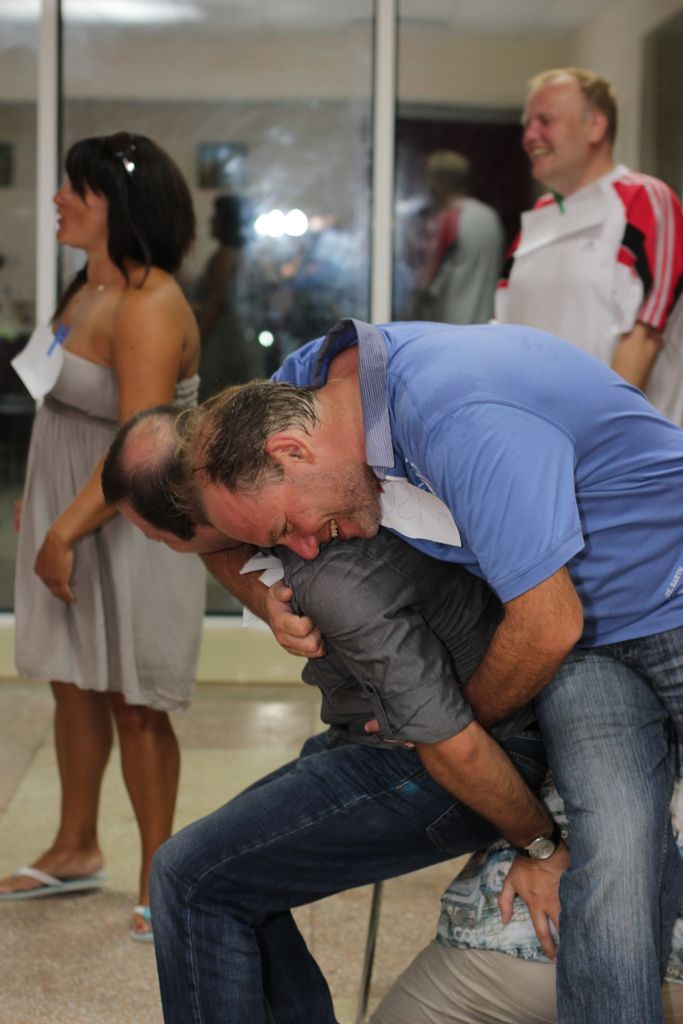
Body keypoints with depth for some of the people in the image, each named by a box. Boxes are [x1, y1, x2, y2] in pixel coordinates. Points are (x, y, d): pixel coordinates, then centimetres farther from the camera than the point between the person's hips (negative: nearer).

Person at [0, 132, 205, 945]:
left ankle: (158, 877, 15)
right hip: (69, 516, 9)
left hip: (130, 524, -9)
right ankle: (76, 850, 32)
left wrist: (66, 531, -24)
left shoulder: (147, 307, -22)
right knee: (74, 685, 17)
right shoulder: (88, 287, 8)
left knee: (133, 703, 1)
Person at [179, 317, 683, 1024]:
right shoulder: (303, 379, -6)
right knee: (613, 865, -13)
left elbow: (549, 625, -27)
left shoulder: (457, 416, -32)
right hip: (587, 647, 6)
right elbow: (219, 532, 14)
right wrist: (267, 594, -7)